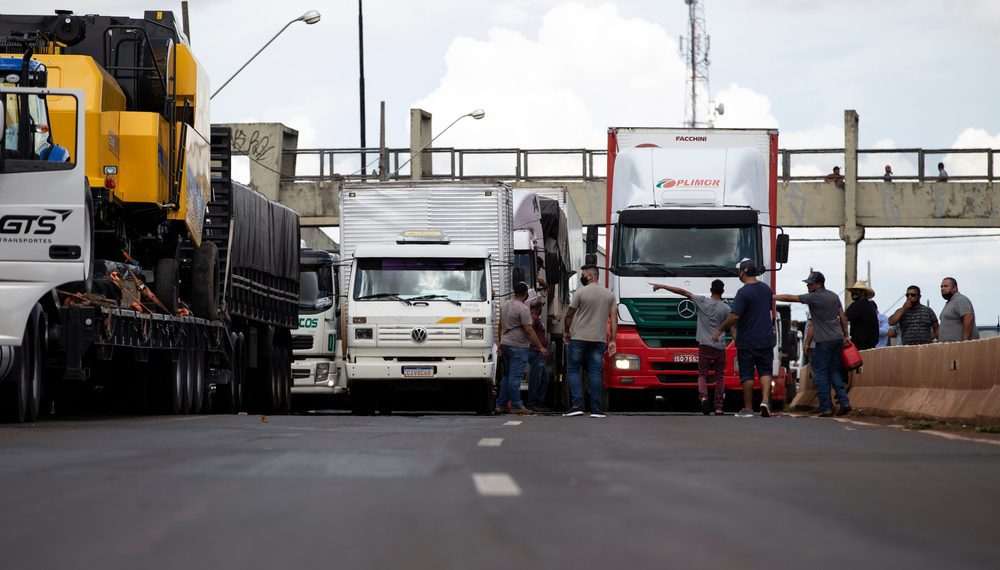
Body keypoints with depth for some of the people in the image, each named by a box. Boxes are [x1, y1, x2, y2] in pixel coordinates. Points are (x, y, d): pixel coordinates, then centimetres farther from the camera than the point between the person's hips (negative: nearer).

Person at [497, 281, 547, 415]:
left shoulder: (505, 306, 12)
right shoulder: (523, 308, -14)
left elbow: (500, 327, 20)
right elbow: (529, 330, -17)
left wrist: (500, 344, 30)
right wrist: (540, 347, -13)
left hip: (505, 344, 8)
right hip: (518, 346, -8)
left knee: (507, 375, 15)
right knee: (515, 376, -7)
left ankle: (501, 404, 15)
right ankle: (516, 405, -6)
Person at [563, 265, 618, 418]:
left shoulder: (580, 292, -5)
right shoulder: (609, 295, 8)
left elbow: (569, 315, -1)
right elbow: (614, 318, 5)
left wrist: (568, 331, 15)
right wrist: (612, 340, 6)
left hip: (578, 338, -4)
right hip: (599, 339, 4)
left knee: (573, 371, 4)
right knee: (595, 373, 5)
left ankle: (577, 405, -9)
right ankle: (596, 409, 0)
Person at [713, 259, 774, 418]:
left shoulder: (743, 292, -17)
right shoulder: (766, 289, 7)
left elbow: (734, 316, -22)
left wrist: (720, 330, -10)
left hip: (747, 341, -5)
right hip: (766, 339, 5)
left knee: (747, 375, 3)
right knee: (765, 371, 9)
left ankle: (748, 408, 7)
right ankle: (765, 400, -10)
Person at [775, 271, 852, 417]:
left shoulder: (814, 297, -9)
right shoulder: (834, 296, 12)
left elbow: (790, 298, -8)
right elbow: (843, 317, 13)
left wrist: (772, 297, 0)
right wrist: (845, 336, 18)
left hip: (824, 341, -7)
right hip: (838, 338, 7)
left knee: (820, 373, -1)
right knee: (835, 372, 14)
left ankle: (826, 407, -5)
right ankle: (844, 402, 3)